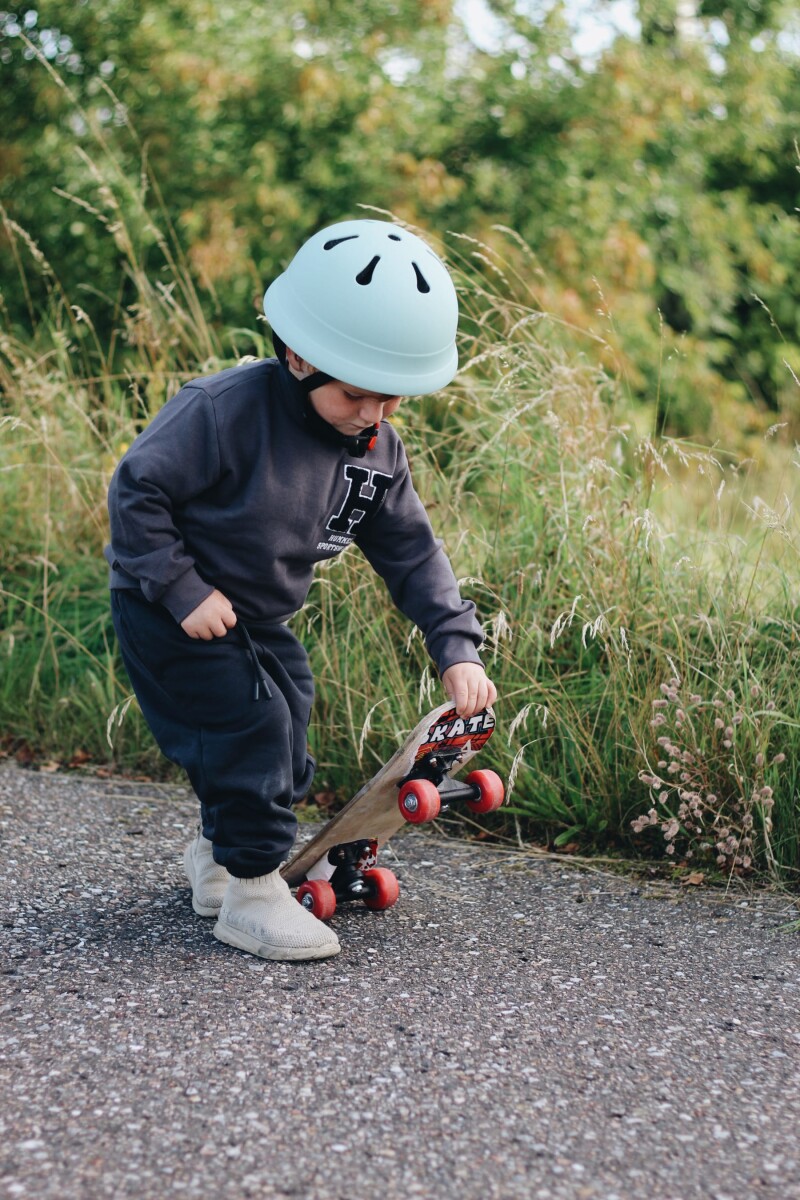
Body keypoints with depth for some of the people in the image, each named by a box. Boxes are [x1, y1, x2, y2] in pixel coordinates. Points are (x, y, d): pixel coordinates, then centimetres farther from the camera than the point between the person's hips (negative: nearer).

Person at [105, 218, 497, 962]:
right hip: (172, 612, -7)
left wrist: (457, 649, -11)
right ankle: (252, 894, -3)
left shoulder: (379, 449, -7)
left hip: (261, 619, 8)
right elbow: (136, 490, -23)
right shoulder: (227, 411, -28)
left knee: (284, 753, 12)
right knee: (250, 729, -17)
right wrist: (185, 591, -27)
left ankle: (215, 857, 38)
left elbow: (410, 552, -2)